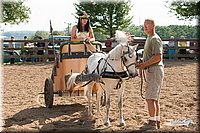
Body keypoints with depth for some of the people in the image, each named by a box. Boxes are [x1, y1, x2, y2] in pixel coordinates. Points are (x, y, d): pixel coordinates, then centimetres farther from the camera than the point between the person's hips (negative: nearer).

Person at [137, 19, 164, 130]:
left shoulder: (155, 39, -13)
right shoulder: (149, 38, 20)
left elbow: (158, 57, -22)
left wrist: (144, 64, -18)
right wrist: (142, 64, 14)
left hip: (154, 70, -11)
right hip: (151, 71, 11)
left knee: (150, 98, -12)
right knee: (155, 98, 14)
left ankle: (152, 122, -9)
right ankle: (157, 121, 20)